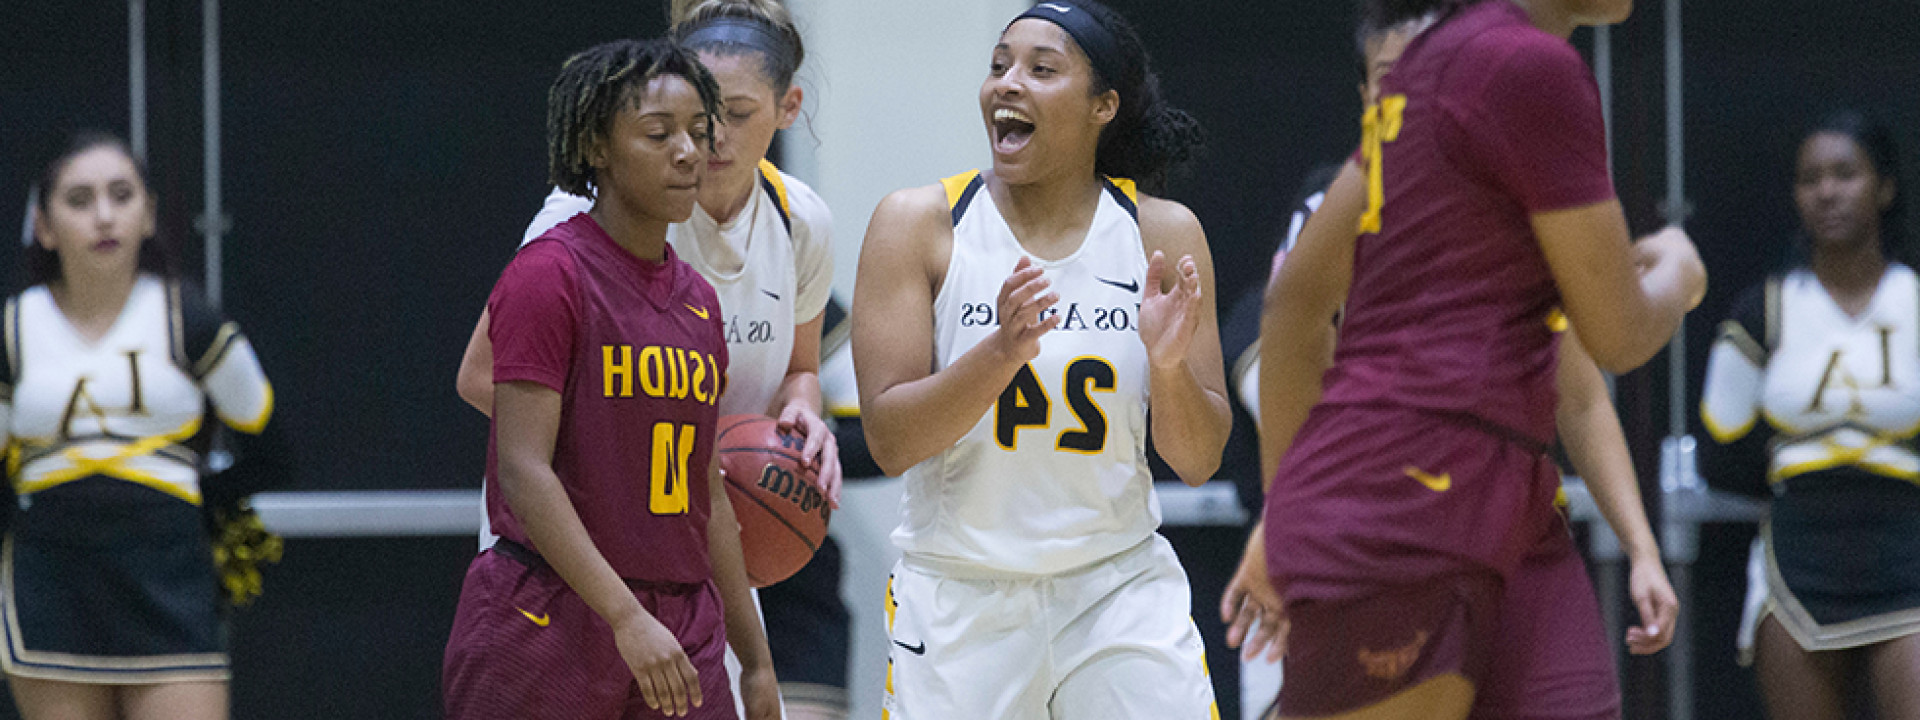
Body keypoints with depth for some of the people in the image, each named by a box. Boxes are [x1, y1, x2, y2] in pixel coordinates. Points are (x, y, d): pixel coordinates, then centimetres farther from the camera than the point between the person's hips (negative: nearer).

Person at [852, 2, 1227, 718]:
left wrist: (1169, 366, -20)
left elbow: (1198, 463, 0)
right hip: (960, 598, -1)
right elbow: (889, 442, -11)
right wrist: (1003, 350, -25)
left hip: (1119, 587, 1)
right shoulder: (918, 223, -5)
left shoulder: (1162, 234, 0)